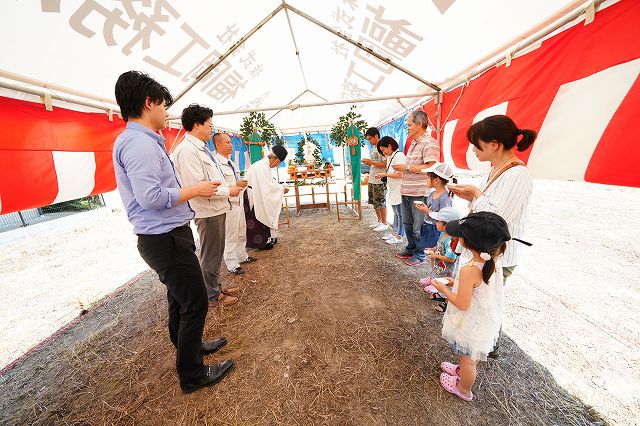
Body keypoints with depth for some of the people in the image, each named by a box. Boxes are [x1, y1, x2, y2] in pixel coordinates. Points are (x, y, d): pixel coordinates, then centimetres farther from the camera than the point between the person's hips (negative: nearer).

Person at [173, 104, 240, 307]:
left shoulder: (201, 148, 12)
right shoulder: (187, 150, -18)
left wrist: (231, 186, 9)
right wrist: (228, 191, -15)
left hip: (216, 208, 10)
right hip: (207, 212, -10)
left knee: (216, 253, 22)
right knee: (210, 256, 7)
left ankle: (217, 287, 40)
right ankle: (212, 295, 27)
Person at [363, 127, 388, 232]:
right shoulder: (373, 148, 15)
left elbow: (385, 164, -20)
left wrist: (371, 162, -18)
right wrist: (367, 162, 2)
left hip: (380, 181, -9)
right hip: (372, 180, 9)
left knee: (381, 203, 0)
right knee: (375, 203, 15)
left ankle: (384, 224, 13)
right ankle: (379, 222, 28)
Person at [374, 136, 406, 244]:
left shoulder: (399, 156, -15)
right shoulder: (389, 157, 14)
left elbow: (399, 174, -20)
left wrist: (384, 174, -14)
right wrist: (383, 176, 2)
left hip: (399, 190, -9)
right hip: (393, 190, 9)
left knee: (399, 213, 0)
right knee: (395, 213, 17)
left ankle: (399, 236, 9)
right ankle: (394, 232, 28)